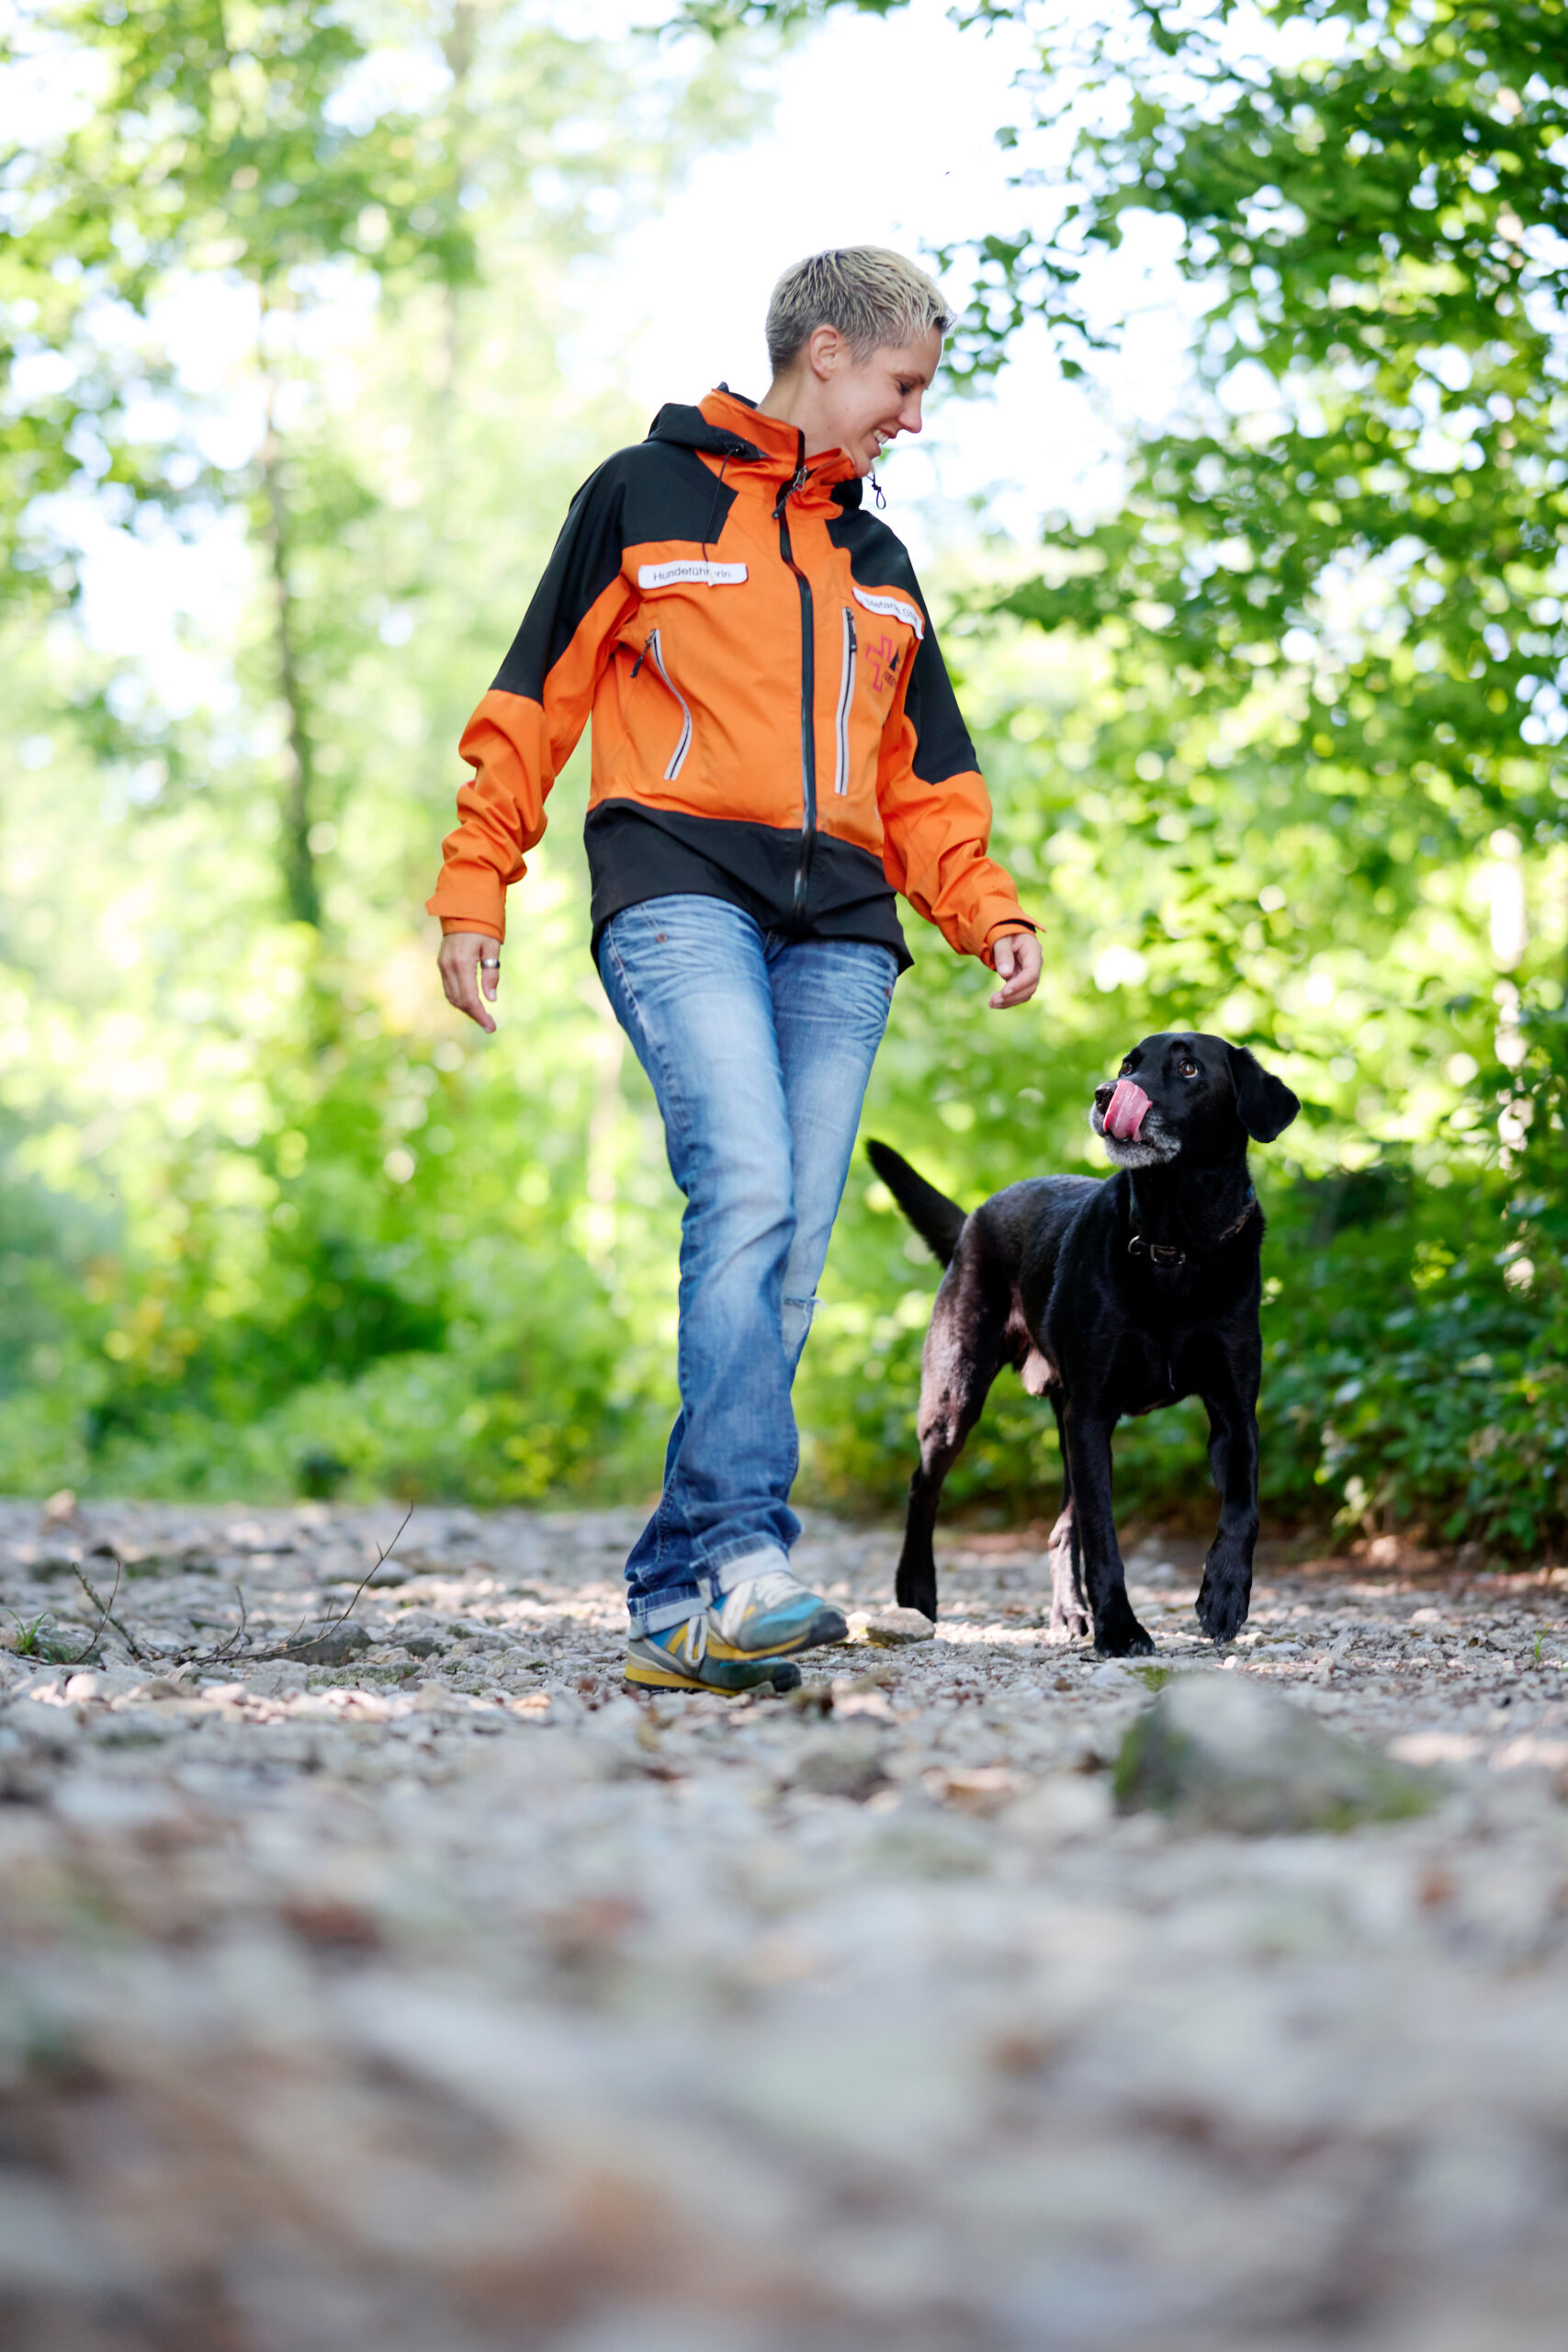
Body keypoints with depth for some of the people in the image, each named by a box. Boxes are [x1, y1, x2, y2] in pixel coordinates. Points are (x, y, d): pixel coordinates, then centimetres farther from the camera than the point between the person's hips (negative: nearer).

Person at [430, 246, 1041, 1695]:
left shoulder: (878, 559, 27)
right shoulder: (646, 493, 11)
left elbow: (922, 770, 27)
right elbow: (536, 696, 7)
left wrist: (986, 910, 10)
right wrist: (475, 893, -2)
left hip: (838, 931, 5)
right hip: (681, 893, -5)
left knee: (790, 1253, -6)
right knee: (745, 1185, -27)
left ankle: (679, 1605, -4)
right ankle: (742, 1553, -34)